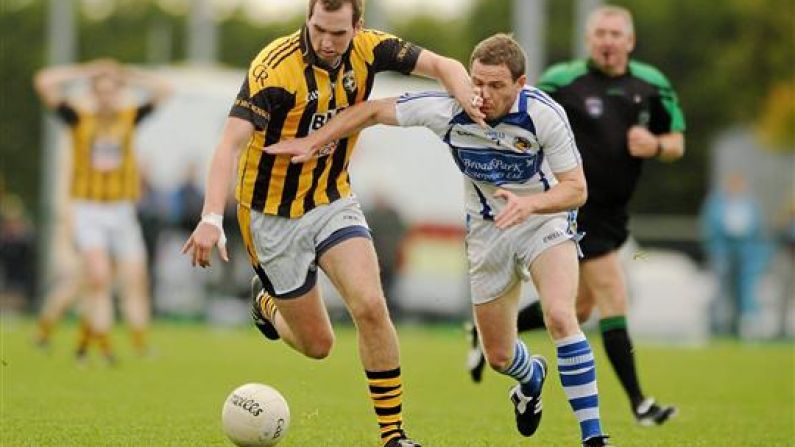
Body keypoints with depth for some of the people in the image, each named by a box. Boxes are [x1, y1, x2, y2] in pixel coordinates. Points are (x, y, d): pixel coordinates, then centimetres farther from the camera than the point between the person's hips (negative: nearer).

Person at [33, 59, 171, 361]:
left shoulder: (129, 118, 5)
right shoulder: (79, 118, -1)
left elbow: (162, 90, 2)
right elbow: (44, 82, -8)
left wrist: (125, 76, -3)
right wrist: (88, 72, -6)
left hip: (123, 212, 2)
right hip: (88, 210, -2)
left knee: (135, 281, -1)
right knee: (98, 278, -16)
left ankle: (141, 345, 8)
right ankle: (102, 346, -14)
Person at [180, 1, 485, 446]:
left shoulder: (367, 49, -10)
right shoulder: (275, 67, -26)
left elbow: (444, 65, -6)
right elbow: (231, 142, -33)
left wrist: (469, 98, -30)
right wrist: (212, 218, -46)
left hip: (333, 200, 4)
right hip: (273, 215, -4)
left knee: (371, 307, -19)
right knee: (317, 344, 5)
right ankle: (269, 305, 42)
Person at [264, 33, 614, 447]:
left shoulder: (545, 114, -27)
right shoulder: (448, 108, -22)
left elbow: (576, 188, -21)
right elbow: (374, 111, -9)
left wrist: (530, 203, -40)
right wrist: (312, 142, -13)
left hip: (544, 220, -3)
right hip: (487, 230, 3)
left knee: (559, 315, -30)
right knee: (499, 357, 8)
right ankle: (531, 378, 49)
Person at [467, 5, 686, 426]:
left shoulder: (651, 85, 4)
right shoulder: (563, 81, -10)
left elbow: (677, 143, 10)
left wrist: (656, 146, -11)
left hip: (613, 213, 7)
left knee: (579, 309, 15)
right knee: (613, 299, -12)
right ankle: (638, 403, -7)